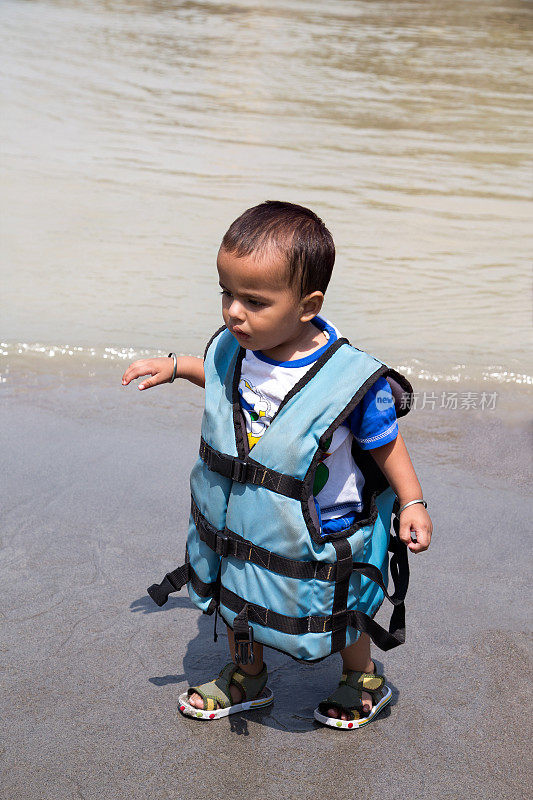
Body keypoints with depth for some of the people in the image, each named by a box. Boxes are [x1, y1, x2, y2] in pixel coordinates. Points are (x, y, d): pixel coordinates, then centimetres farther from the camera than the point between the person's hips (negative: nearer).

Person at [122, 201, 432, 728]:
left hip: (323, 526, -4)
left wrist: (412, 501, -20)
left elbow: (384, 441, -15)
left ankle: (363, 680, 50)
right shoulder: (235, 345, -15)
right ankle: (247, 678, 51)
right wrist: (174, 367, 8)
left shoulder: (352, 377, -31)